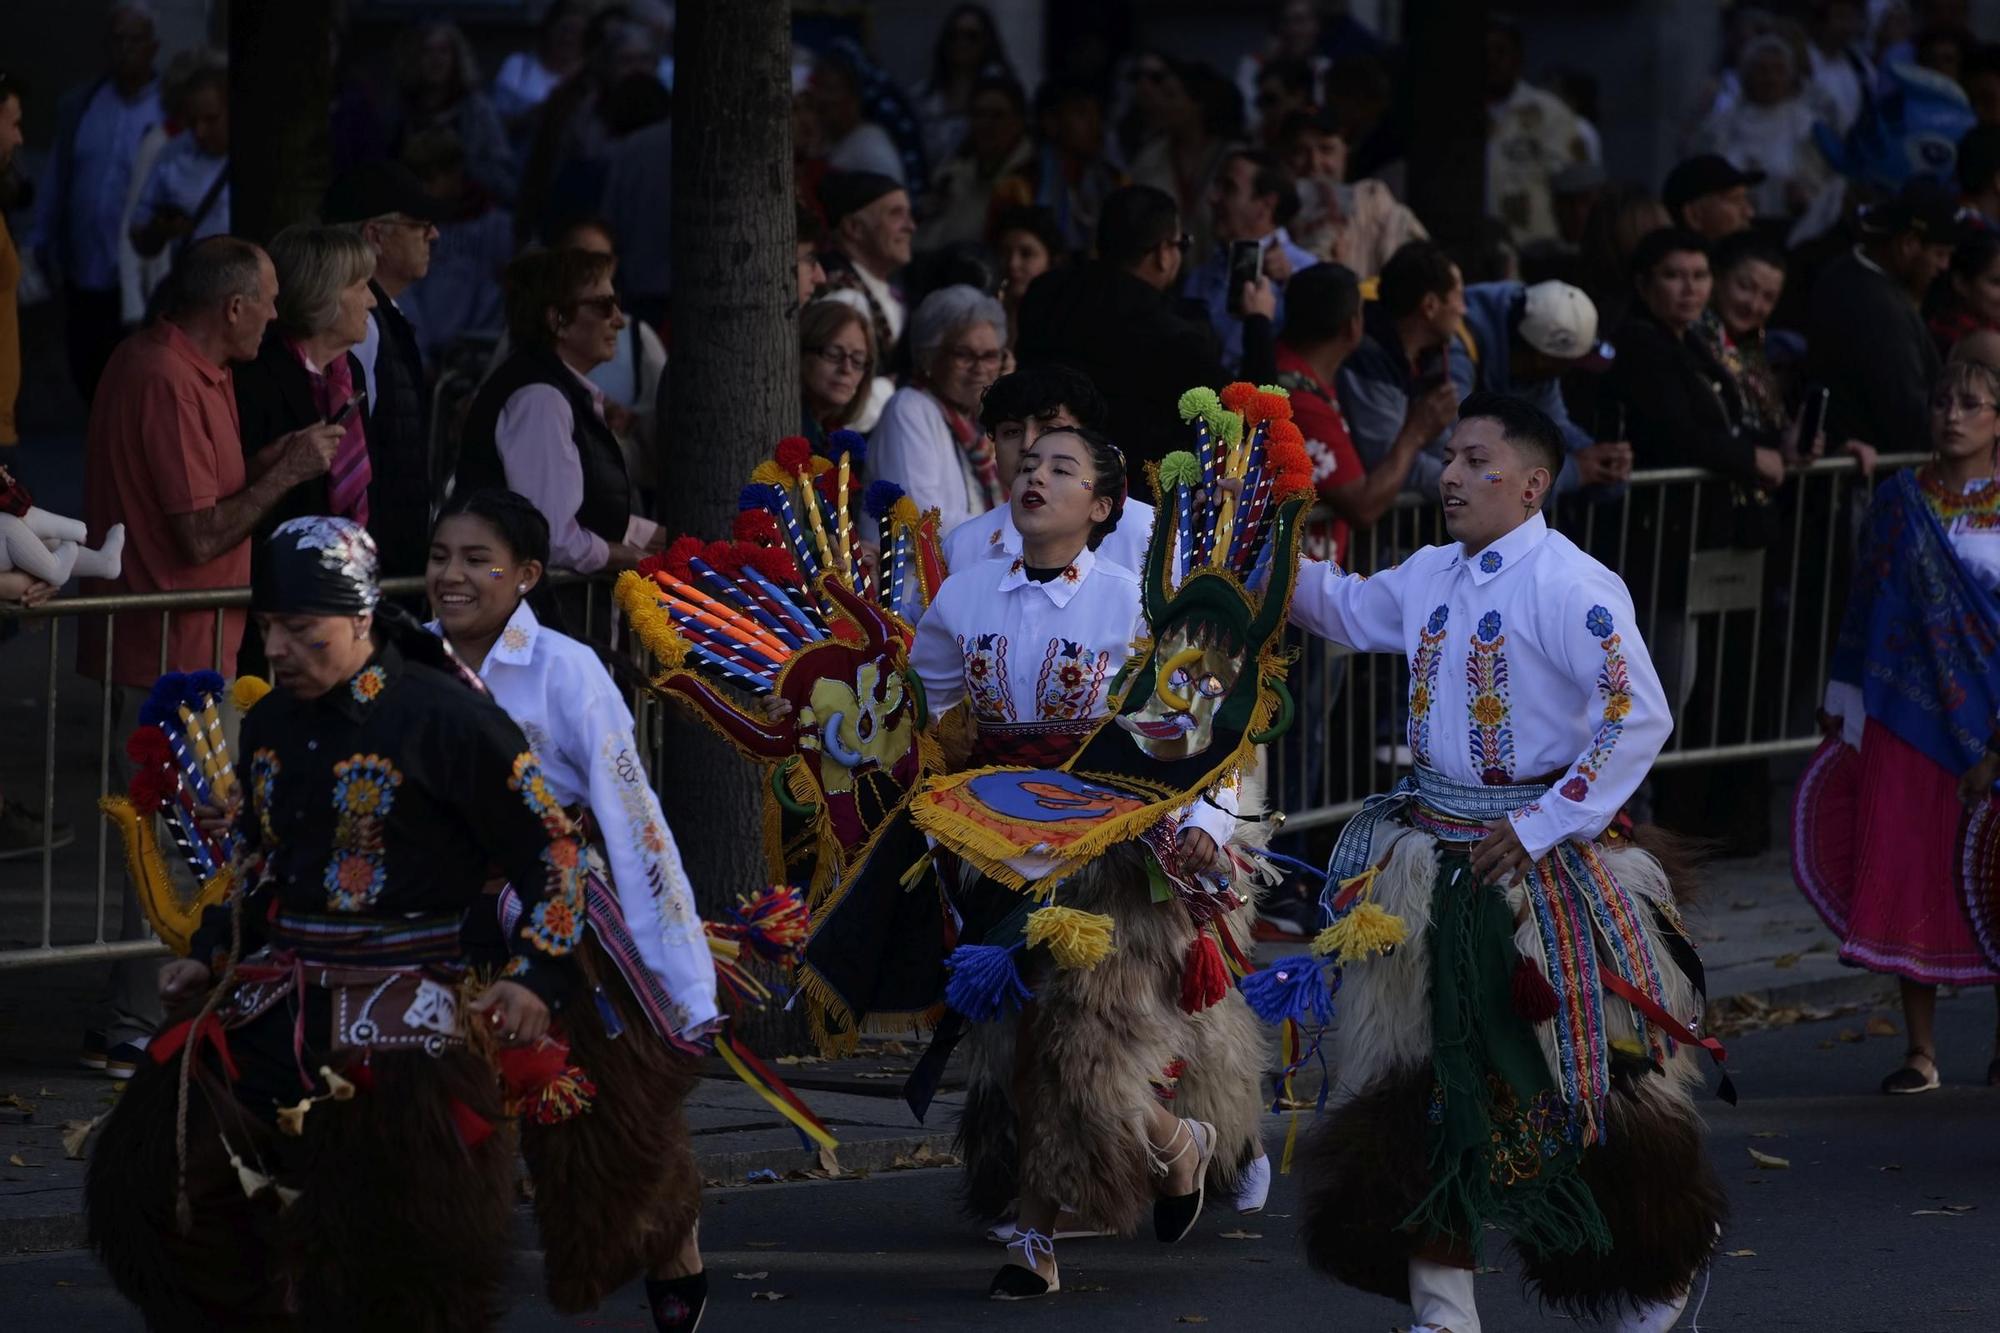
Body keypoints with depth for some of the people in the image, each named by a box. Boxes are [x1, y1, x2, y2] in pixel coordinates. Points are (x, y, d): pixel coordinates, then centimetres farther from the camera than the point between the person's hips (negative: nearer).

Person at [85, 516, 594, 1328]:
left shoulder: (444, 718, -13)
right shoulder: (270, 725, 9)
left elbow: (553, 851, -8)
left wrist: (534, 975, -17)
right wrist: (210, 956, 13)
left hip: (404, 1007, -7)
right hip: (276, 995, 7)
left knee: (410, 1235, -16)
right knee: (155, 1177, 2)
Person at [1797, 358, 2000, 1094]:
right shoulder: (1900, 500, 6)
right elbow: (1867, 605, 10)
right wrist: (1842, 711, 9)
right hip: (1910, 716, 2)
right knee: (1909, 874, -1)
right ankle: (1921, 1051, 5)